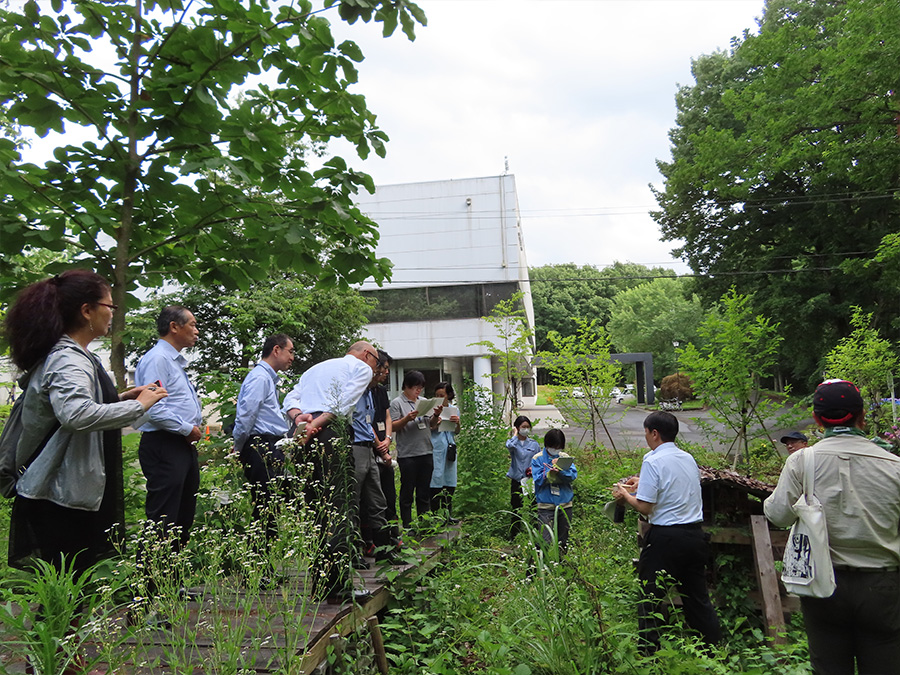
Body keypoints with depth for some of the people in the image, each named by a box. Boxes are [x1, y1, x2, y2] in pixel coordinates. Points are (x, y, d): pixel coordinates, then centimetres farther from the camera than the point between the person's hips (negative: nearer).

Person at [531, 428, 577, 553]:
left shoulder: (565, 457, 6)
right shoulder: (537, 459, -1)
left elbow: (573, 475, -7)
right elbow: (538, 479, -11)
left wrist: (560, 468, -24)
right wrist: (550, 472, -26)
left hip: (565, 504, 3)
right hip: (545, 505, -3)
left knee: (563, 540, 14)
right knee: (546, 541, -11)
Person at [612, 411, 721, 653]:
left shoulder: (653, 461, -13)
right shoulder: (688, 459, 9)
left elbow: (645, 507, -16)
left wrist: (625, 496, 2)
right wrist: (642, 484, 27)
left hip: (665, 537, -7)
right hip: (695, 533, 7)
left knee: (650, 597, 4)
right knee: (697, 598, 17)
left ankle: (649, 653, 8)